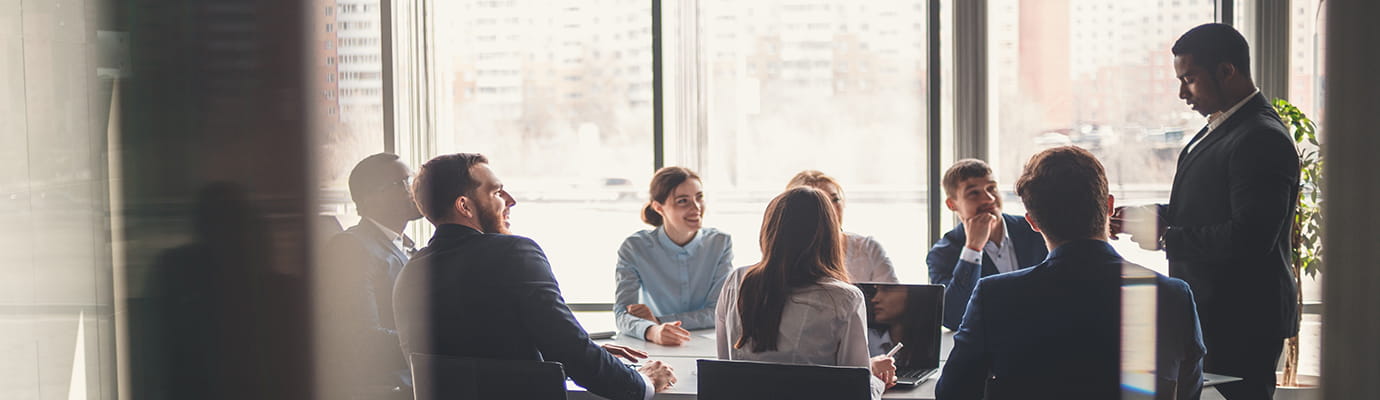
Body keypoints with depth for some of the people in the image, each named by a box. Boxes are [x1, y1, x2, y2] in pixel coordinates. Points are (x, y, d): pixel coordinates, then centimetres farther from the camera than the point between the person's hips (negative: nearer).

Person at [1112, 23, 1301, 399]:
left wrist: (1165, 236, -19)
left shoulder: (1261, 139, -18)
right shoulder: (1218, 128, 14)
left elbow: (1250, 237, -26)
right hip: (1209, 315, 10)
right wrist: (1157, 215, 4)